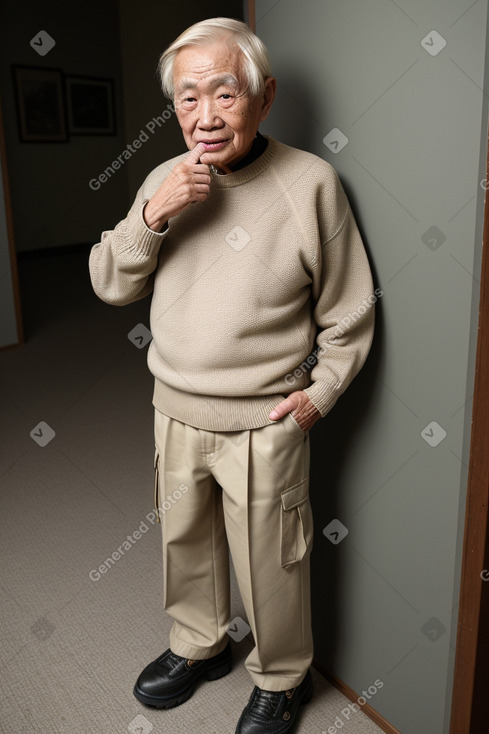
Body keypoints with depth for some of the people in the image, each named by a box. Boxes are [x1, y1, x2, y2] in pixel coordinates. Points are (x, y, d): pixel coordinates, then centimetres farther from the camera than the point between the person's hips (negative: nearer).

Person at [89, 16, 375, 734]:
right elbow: (110, 285, -2)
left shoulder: (310, 182, -13)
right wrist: (152, 215, -17)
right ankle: (201, 643, 49)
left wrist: (319, 392, -11)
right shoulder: (165, 180, 1)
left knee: (269, 565, 11)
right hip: (175, 408, 5)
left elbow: (349, 315, -6)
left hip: (263, 424, -4)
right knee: (184, 540, 22)